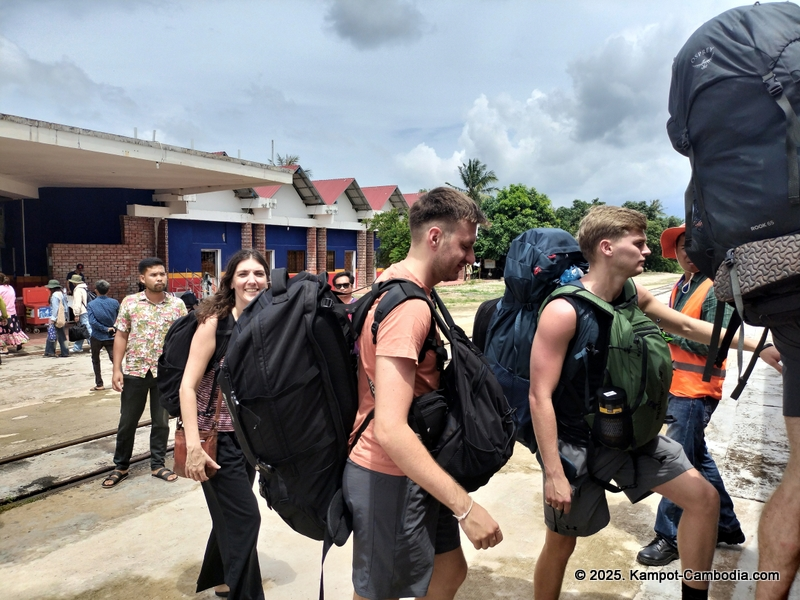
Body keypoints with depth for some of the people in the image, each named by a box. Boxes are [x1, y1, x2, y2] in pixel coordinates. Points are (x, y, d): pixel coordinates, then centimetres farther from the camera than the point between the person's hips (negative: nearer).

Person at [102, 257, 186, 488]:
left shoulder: (177, 304, -3)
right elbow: (121, 336, 1)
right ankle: (120, 466, 27)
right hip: (134, 371, 0)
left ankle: (158, 465, 26)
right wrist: (117, 369, -4)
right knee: (127, 421, 11)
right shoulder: (130, 302, -2)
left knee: (161, 421, 11)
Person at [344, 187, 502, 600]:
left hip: (410, 473, 10)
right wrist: (465, 506, -30)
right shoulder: (408, 305, -26)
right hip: (390, 477, -9)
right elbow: (390, 429, -33)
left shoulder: (394, 283, 6)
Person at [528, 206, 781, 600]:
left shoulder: (633, 297, -2)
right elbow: (540, 397, -25)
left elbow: (686, 326, 16)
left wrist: (757, 346, 17)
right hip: (575, 442, -7)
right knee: (561, 544, 8)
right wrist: (554, 474, -24)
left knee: (704, 497, 4)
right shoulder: (564, 311, -25)